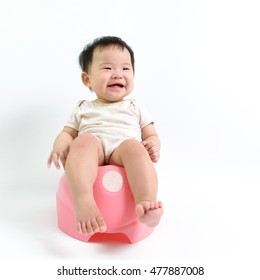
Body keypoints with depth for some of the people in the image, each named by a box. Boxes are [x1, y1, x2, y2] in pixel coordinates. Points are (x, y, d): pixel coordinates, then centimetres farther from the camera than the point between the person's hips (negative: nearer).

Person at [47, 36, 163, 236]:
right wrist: (60, 146, -5)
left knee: (133, 145, -34)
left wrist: (153, 146, -4)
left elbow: (151, 135, 21)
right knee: (85, 140, -33)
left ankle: (147, 203, -50)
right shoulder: (83, 109, 27)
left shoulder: (135, 109, 26)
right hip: (90, 163, 0)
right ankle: (83, 201, -51)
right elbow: (68, 133, 20)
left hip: (123, 156, 0)